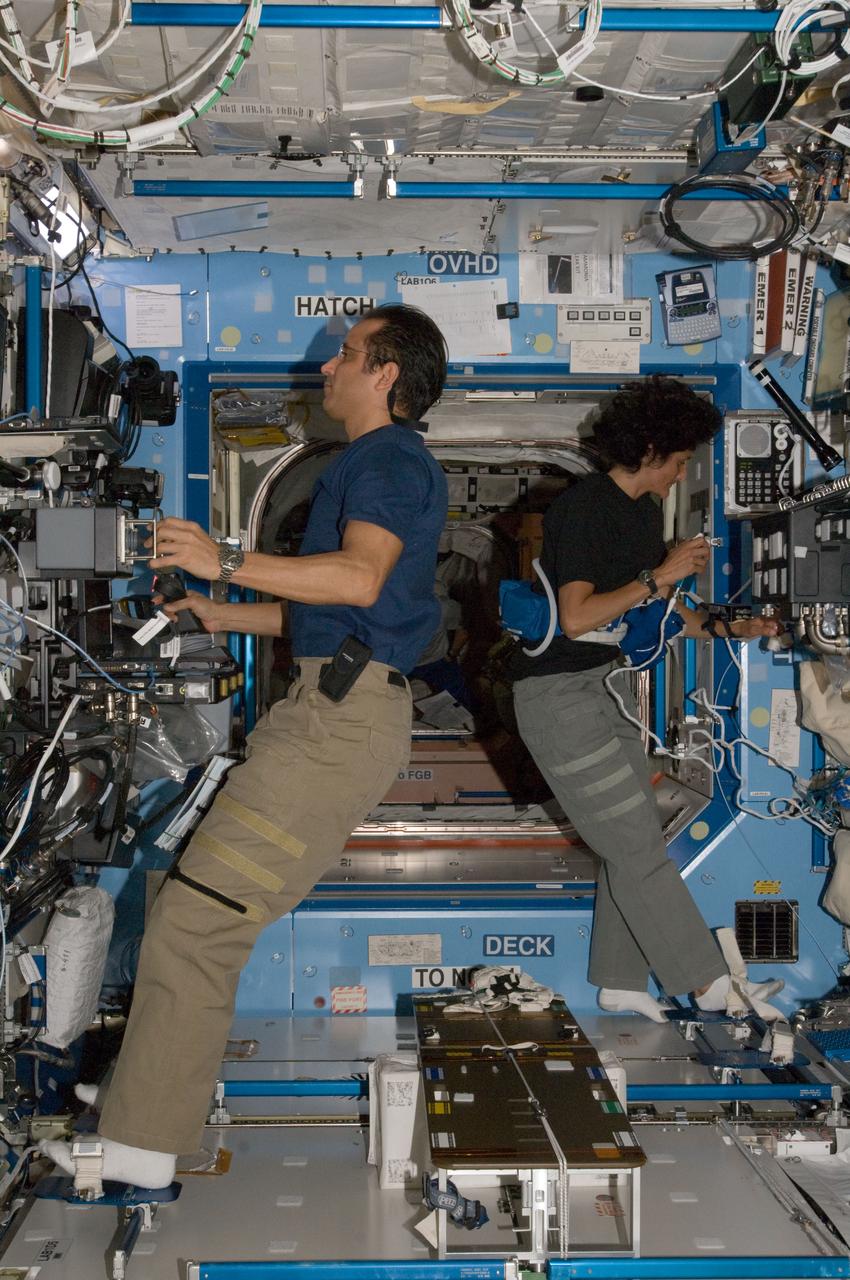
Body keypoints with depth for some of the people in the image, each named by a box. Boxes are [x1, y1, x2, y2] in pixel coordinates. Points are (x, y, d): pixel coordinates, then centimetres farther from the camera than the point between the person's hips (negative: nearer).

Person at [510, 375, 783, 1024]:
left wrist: (727, 627, 5)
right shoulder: (583, 508, -19)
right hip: (558, 694, -10)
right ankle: (709, 982, 3)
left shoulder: (645, 509, 11)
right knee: (637, 845, -4)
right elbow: (577, 618, -26)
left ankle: (621, 982, 21)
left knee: (633, 842, 11)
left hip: (606, 683, 10)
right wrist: (659, 575, -21)